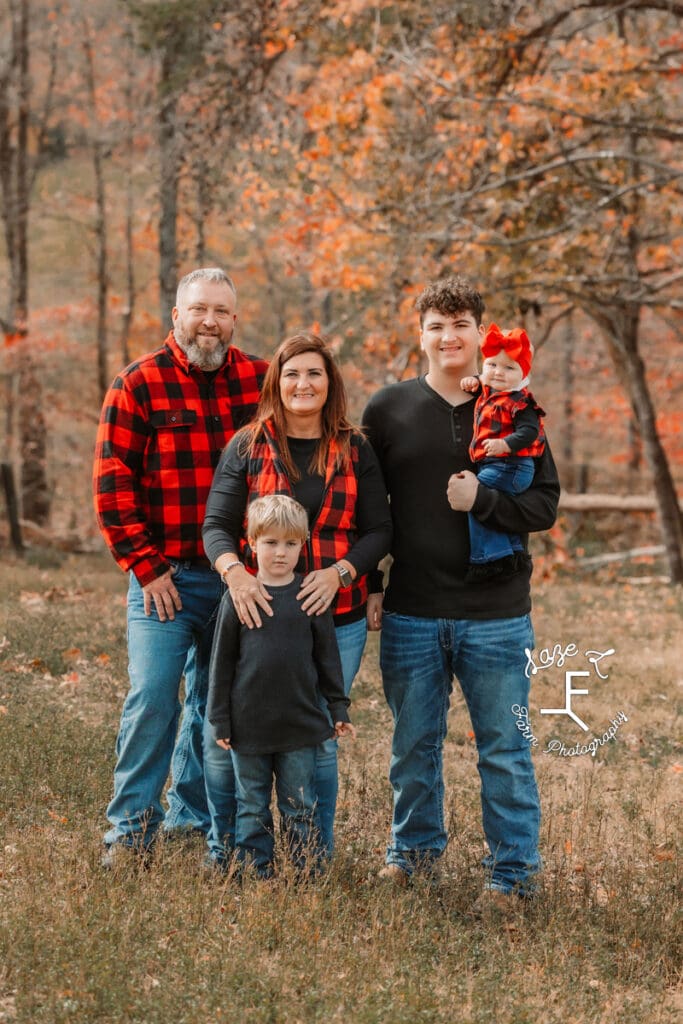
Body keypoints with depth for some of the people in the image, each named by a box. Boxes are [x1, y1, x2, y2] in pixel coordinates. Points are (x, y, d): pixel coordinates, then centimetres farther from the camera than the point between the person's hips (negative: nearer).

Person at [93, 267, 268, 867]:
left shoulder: (261, 382, 5)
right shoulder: (139, 384, -3)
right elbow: (112, 483, -6)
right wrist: (145, 565, -9)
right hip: (166, 576, -3)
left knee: (217, 701, 12)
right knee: (152, 699, -9)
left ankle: (194, 812, 27)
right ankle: (131, 827, 1)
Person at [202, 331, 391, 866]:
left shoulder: (356, 452, 5)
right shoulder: (248, 446, 3)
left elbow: (379, 531, 3)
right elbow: (217, 525, -2)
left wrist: (339, 572, -15)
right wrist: (234, 571, -23)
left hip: (336, 619, 1)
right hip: (258, 614, 0)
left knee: (319, 741, 7)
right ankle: (223, 849, 19)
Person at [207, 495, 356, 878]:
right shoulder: (238, 597, -2)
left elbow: (327, 657, 8)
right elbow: (222, 661, 2)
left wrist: (339, 709, 7)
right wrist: (220, 720, 0)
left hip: (301, 725, 0)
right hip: (249, 726, 0)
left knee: (301, 809, 8)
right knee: (252, 807, 9)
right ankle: (256, 874, 18)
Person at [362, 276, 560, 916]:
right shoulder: (388, 409, 4)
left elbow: (545, 504, -1)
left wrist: (483, 500, -18)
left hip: (496, 616, -1)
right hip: (410, 616, 2)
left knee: (504, 749, 3)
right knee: (413, 744, 13)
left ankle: (513, 870, 13)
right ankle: (415, 849, 31)